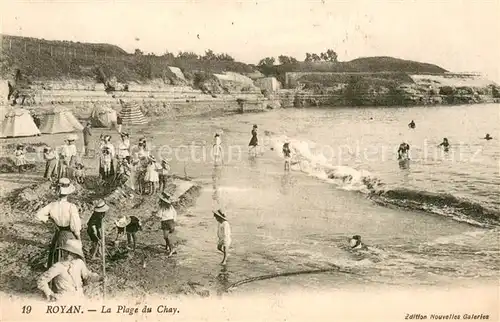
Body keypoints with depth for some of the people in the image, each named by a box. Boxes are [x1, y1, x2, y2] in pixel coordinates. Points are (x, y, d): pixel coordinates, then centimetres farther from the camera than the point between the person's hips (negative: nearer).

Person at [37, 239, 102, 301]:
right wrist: (49, 293, -16)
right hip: (64, 299, -3)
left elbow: (87, 275, 14)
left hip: (79, 297, 4)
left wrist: (99, 278, -2)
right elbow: (41, 281, -5)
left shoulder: (79, 263, -2)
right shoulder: (57, 267, -12)